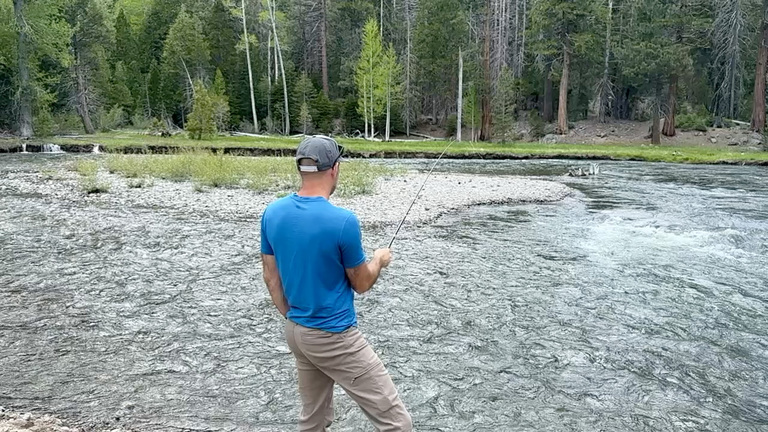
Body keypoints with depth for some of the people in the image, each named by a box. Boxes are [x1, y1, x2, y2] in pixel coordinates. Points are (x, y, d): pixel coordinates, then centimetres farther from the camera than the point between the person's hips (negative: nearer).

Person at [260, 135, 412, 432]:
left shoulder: (272, 213, -3)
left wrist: (291, 318, 18)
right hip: (334, 337, -8)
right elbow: (361, 284, -9)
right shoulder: (343, 221, -23)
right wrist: (379, 259, 11)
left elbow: (271, 277, 6)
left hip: (295, 332, 8)